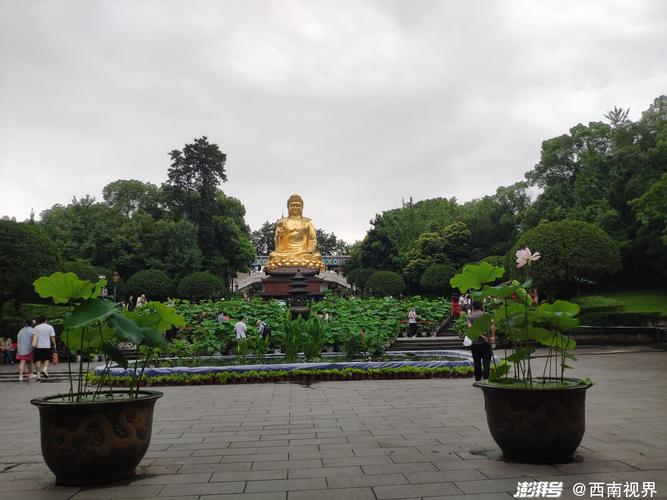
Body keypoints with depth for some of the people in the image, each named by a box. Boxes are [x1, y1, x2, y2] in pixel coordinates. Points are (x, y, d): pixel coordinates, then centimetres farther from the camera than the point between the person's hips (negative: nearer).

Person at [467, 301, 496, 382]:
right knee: (486, 361, -1)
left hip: (474, 342, 1)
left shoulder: (470, 316, 6)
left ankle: (478, 380, 18)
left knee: (477, 362, 12)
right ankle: (485, 379, -12)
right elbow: (492, 325, -12)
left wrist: (481, 336, -15)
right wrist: (493, 336, -15)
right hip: (486, 343, -1)